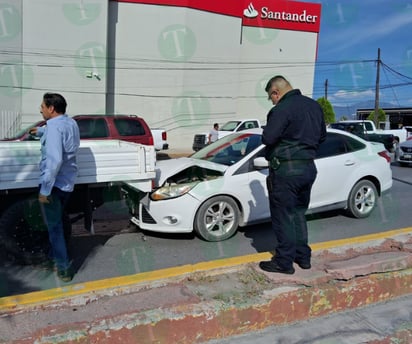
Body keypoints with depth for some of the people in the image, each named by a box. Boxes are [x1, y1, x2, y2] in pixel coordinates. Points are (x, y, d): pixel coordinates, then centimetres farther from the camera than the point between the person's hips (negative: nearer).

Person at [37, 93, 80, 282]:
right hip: (67, 182, 9)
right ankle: (55, 257, 35)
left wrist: (45, 189, -25)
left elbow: (54, 160, -28)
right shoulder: (71, 122, 9)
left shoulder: (54, 127, -19)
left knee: (54, 226, 1)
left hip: (54, 183, -9)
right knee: (57, 222, 22)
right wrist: (40, 131, 53)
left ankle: (63, 267, 4)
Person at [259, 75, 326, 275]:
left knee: (283, 217, 2)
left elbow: (268, 138, -22)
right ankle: (303, 256, 28)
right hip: (309, 167, 9)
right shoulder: (314, 105, 10)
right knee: (299, 214, 20)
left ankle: (284, 262, 10)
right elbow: (322, 136, 16)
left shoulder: (283, 109, -17)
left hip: (286, 170, -8)